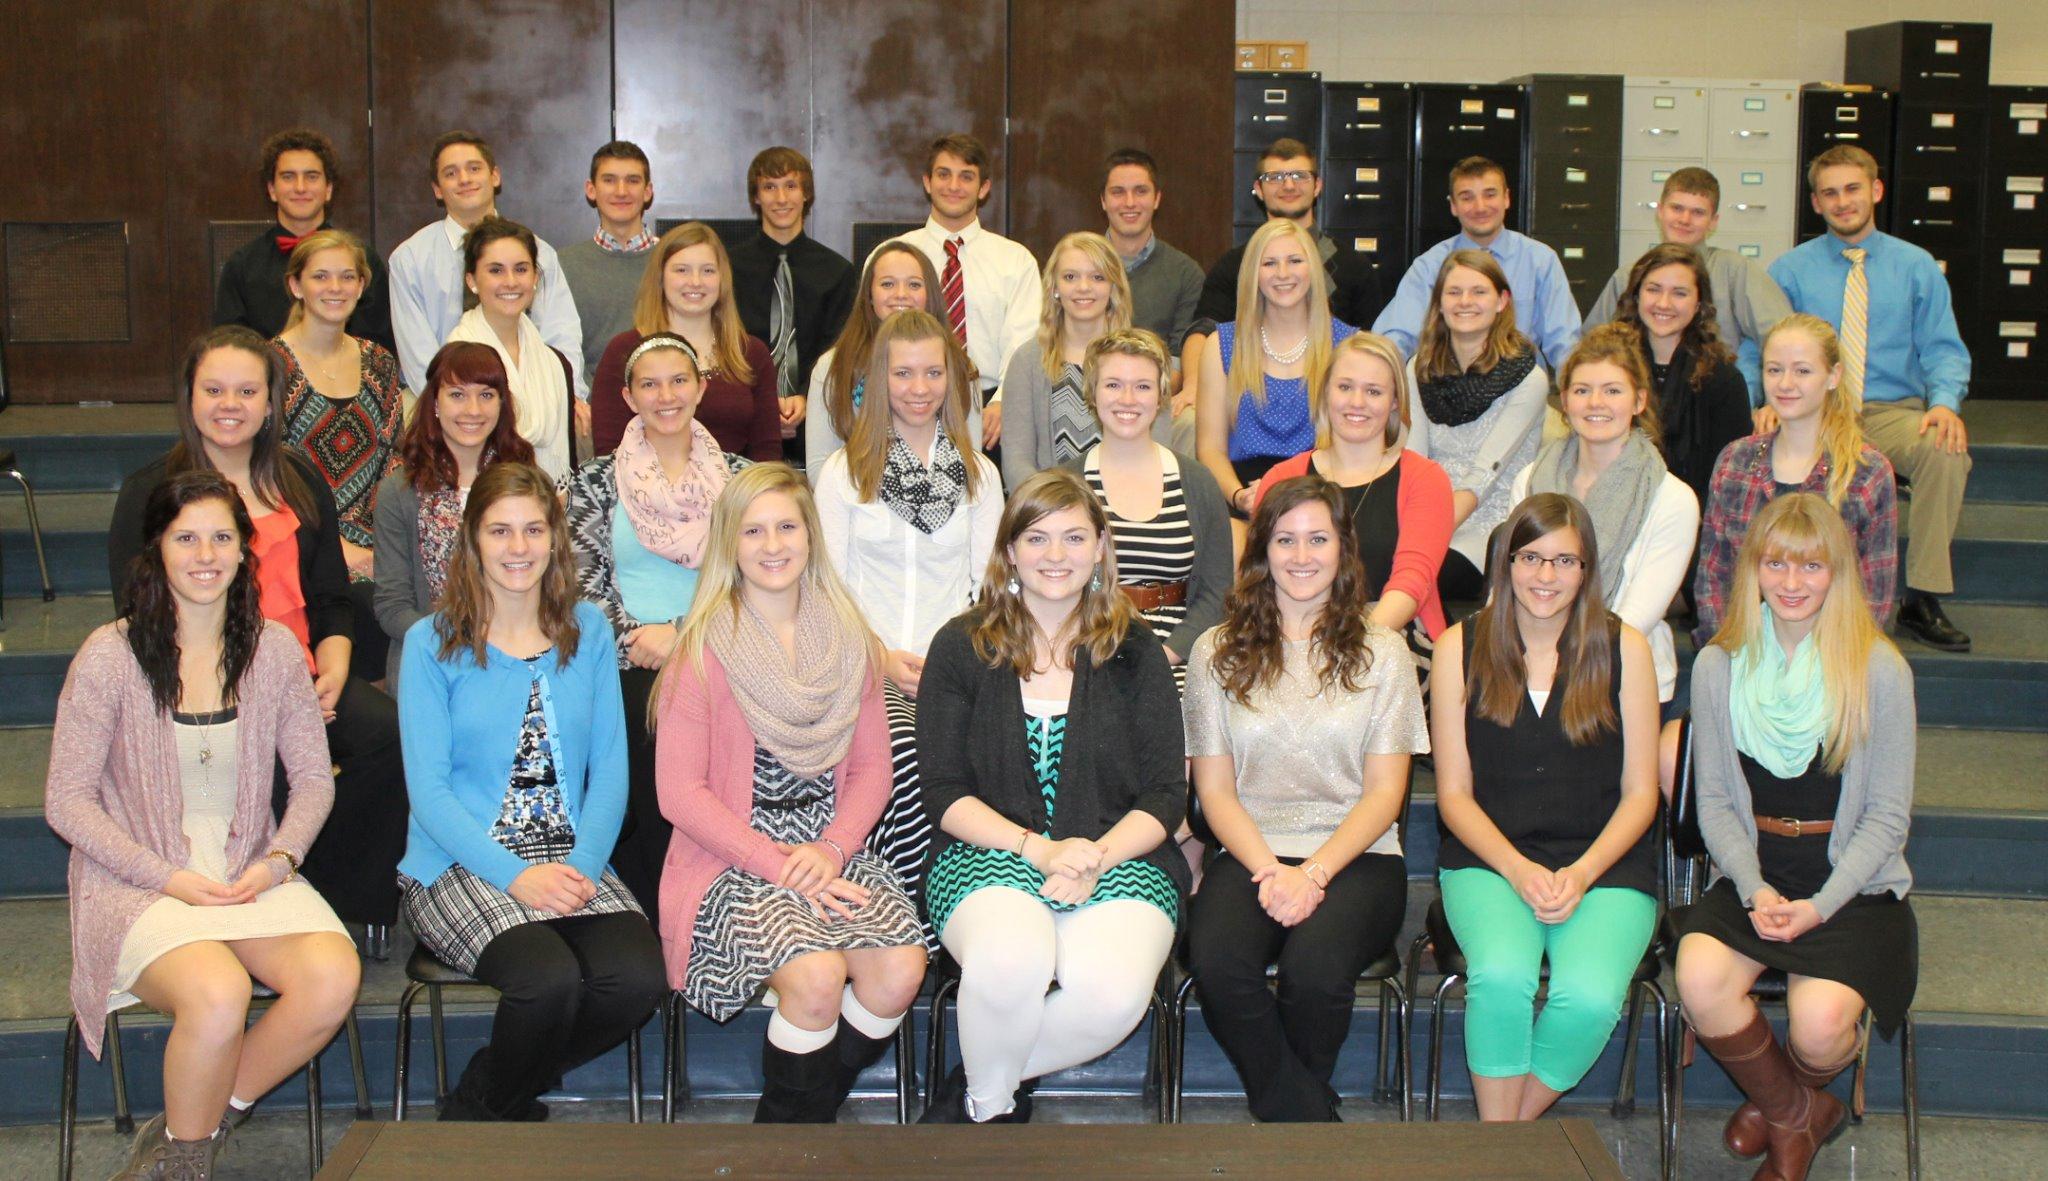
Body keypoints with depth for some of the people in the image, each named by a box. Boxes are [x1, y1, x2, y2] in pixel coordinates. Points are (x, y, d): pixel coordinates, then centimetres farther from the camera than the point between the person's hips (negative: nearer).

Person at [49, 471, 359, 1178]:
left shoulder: (273, 650, 5)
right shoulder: (110, 655, -6)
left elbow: (313, 777, 10)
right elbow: (67, 801, -4)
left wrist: (278, 860, -9)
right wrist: (170, 878, -14)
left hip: (250, 875, 4)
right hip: (138, 884, -3)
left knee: (334, 977, -26)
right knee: (218, 993, -33)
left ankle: (202, 1118, -1)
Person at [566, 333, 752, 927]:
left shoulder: (736, 476, 15)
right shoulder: (597, 480, 14)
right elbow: (584, 581, 7)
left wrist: (678, 633, -5)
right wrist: (635, 639, -8)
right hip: (627, 669, 0)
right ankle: (649, 925, -20)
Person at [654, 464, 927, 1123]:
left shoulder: (849, 640, 11)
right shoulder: (705, 649, -3)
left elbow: (873, 766, 10)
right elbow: (680, 794, -7)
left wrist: (832, 849, -9)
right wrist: (778, 865, -15)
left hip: (832, 852, 4)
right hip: (733, 864, -4)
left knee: (902, 970, -23)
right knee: (817, 975, -30)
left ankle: (808, 1113, 3)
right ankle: (787, 1120, -1)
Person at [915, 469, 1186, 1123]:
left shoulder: (1134, 651, 10)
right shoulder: (961, 647, 8)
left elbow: (1166, 795, 5)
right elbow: (944, 792, 2)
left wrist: (1096, 857, -14)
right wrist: (1038, 848, -14)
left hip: (1117, 857, 1)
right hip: (990, 855, -1)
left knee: (1115, 989, -32)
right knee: (1010, 960, -36)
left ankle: (976, 1086, -5)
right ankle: (990, 1107, -5)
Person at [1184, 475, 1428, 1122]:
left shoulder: (1381, 652, 9)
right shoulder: (1218, 653, 11)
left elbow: (1384, 791, 4)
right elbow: (1215, 789, 7)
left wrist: (1313, 873, -12)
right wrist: (1270, 871, -11)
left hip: (1355, 857, -1)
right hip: (1251, 855, 1)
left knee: (1314, 965, -33)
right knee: (1217, 962, -32)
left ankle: (1290, 1110, -3)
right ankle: (1308, 1119, -10)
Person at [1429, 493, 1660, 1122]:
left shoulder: (1624, 649, 5)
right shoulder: (1460, 648, 4)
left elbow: (1639, 794, 5)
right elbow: (1454, 793, 4)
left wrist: (1581, 874, -11)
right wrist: (1519, 870, -12)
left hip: (1605, 864, 0)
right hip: (1488, 859, 0)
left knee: (1590, 997, -29)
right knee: (1501, 975, -31)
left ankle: (1512, 1125, -3)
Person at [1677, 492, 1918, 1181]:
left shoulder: (1879, 671, -4)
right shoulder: (1719, 666, 3)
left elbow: (1887, 815, -3)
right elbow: (1715, 801, 4)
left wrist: (1820, 906, -15)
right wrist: (1754, 890, -13)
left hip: (1853, 885, -2)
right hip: (1753, 875, 2)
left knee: (1819, 1023, -27)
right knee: (1699, 982, -27)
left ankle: (1790, 1097, 15)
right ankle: (1796, 1115, 4)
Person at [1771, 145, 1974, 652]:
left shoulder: (1918, 267, 12)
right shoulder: (1789, 270, 11)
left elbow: (1942, 350, 7)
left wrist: (1944, 402, -15)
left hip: (1893, 416, 1)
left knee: (1947, 450, -34)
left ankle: (1923, 601, -24)